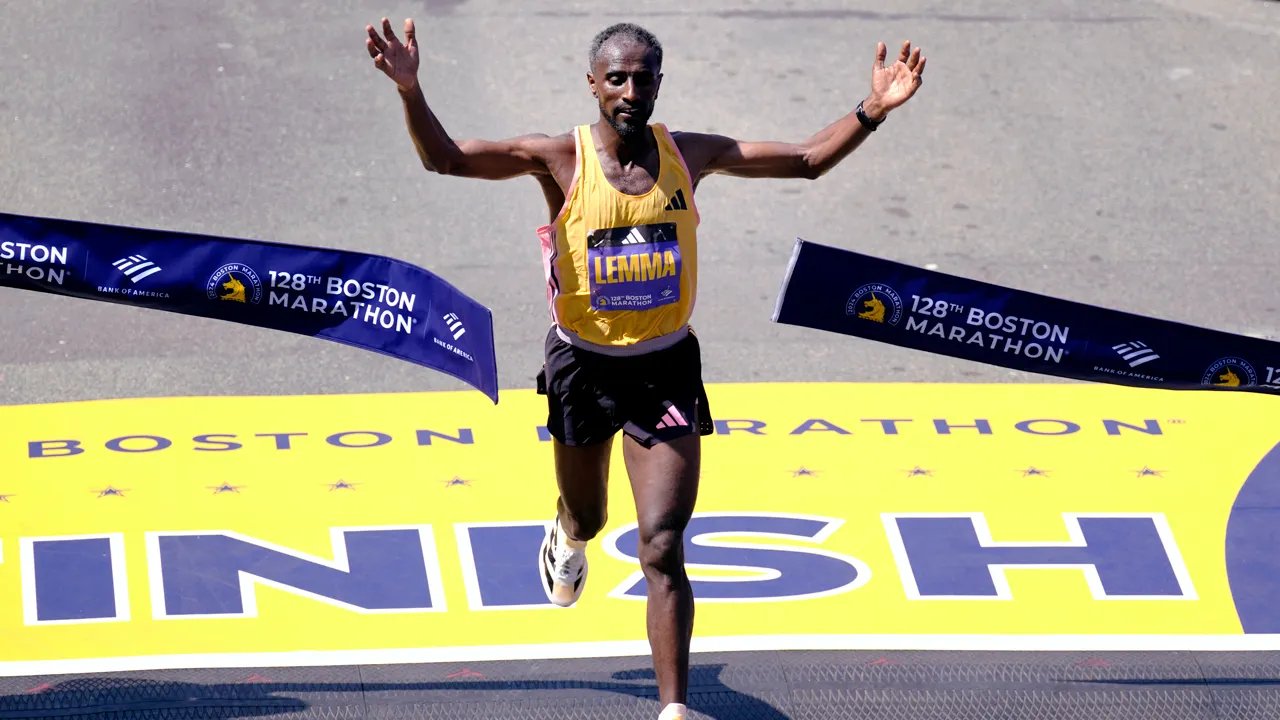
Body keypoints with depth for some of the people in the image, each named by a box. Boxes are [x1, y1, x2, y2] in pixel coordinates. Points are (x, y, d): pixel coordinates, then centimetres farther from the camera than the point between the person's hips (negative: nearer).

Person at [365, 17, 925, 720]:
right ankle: (568, 536, 64)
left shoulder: (689, 154, -5)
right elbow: (444, 157, -20)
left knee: (661, 548, -9)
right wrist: (410, 92, -37)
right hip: (585, 364, 0)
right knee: (587, 516, 24)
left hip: (666, 365, 0)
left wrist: (872, 110, -10)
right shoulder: (562, 159, -12)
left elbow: (807, 159, 3)